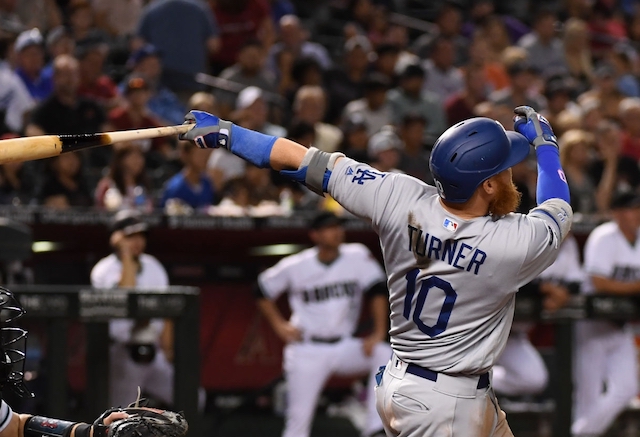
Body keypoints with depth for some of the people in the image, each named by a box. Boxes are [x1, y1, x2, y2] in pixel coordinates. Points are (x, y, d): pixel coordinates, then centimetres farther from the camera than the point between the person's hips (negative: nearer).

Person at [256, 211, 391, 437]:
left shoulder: (358, 256, -5)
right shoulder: (295, 266, -7)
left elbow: (378, 291, -6)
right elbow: (263, 291, 7)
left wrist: (378, 332, -15)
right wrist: (279, 325, -2)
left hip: (344, 348, 2)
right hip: (307, 352, -2)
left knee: (384, 355, -25)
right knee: (298, 419, -6)